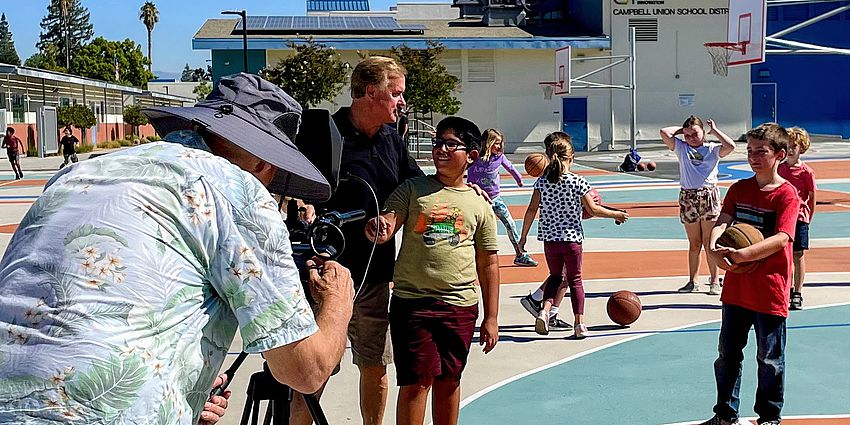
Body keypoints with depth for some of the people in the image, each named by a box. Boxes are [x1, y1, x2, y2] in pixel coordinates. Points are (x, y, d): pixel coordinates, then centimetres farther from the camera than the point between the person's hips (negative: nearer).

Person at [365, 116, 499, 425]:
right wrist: (378, 228, -35)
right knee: (416, 382, -1)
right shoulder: (413, 189, 3)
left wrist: (491, 318, 8)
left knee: (448, 380, 12)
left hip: (461, 305, 2)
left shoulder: (480, 203, 6)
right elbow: (387, 222, -9)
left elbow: (488, 263, 9)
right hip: (412, 300, -2)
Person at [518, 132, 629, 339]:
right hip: (572, 238, -2)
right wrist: (616, 214, 8)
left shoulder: (542, 181, -2)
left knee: (555, 276, 20)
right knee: (575, 279, 10)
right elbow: (592, 209, -7)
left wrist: (523, 236, 6)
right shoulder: (578, 182, -10)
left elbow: (531, 210, -2)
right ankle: (579, 323, 9)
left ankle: (545, 310, -1)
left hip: (549, 239, 2)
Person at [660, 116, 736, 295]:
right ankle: (692, 281, 16)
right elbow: (664, 132, -2)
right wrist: (681, 129, 11)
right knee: (694, 243, 9)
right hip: (687, 197, 2)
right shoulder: (681, 148, 10)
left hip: (709, 196, -2)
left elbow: (730, 146, -14)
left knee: (709, 243, 0)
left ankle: (714, 281, 8)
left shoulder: (713, 149, 5)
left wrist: (714, 130, -1)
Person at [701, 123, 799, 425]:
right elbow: (722, 221, -3)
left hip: (770, 291, -5)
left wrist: (741, 255, -33)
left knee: (769, 359, 7)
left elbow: (781, 238, -23)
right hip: (736, 287, 6)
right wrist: (714, 248, -25)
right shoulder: (739, 189, 7)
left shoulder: (787, 194, -11)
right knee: (727, 354, 14)